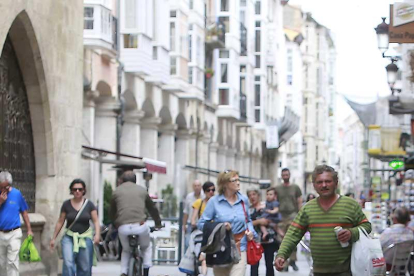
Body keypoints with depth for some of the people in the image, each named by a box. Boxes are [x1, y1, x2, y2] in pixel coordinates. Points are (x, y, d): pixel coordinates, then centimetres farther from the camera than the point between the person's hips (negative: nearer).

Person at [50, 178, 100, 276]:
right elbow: (60, 222, 9)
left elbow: (96, 221, -1)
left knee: (85, 267, 1)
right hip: (69, 238, -1)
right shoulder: (66, 205, 2)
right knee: (68, 263, -19)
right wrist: (54, 238, 10)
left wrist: (97, 234, -18)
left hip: (85, 238, 1)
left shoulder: (89, 205, 2)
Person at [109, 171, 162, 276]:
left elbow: (111, 212, 23)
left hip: (123, 227, 1)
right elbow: (152, 208, 28)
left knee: (126, 250, 26)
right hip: (140, 226, -1)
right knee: (146, 247, 26)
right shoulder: (142, 190, 17)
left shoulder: (117, 191, 17)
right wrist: (158, 223, 41)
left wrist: (114, 224, 40)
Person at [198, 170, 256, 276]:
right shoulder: (214, 201, -2)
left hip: (240, 247, 0)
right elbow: (201, 223, -3)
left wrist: (250, 231, 2)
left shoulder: (243, 200, 7)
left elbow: (248, 220, 23)